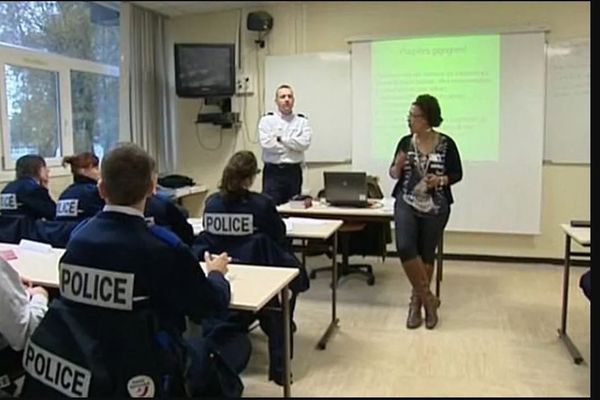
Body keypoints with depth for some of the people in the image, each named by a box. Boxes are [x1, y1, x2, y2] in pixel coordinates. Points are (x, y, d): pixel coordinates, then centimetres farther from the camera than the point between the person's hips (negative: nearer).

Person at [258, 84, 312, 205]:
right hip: (273, 172, -2)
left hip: (294, 171, 2)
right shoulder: (267, 120, 3)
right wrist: (293, 147, -6)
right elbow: (266, 143, -12)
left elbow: (304, 143, -8)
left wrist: (280, 139, -8)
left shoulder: (302, 121, 8)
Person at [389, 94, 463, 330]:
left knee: (427, 253, 6)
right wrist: (398, 165, -13)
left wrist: (441, 180, -16)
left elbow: (457, 174, 3)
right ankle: (427, 297, 0)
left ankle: (418, 298, 25)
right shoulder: (405, 142, 2)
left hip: (436, 207, -1)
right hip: (406, 203, 1)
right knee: (405, 248, -17)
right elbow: (394, 174, 9)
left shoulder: (446, 144, -4)